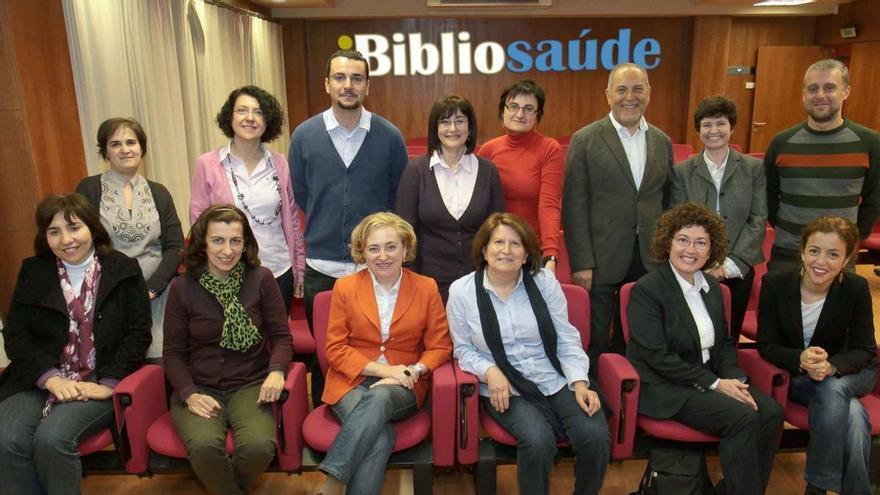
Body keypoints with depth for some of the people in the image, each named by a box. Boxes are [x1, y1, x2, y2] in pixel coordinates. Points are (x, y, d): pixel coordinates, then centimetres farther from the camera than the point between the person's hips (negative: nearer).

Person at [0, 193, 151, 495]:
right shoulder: (32, 272, 11)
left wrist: (108, 383, -13)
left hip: (99, 382, -3)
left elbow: (138, 334, -1)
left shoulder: (124, 271, 3)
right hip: (39, 381, 3)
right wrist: (50, 377, -11)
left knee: (51, 438, -27)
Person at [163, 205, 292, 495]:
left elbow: (281, 336, 2)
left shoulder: (261, 279, -1)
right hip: (199, 388, 0)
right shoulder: (183, 288, 1)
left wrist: (276, 371, -17)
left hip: (251, 385, 0)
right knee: (204, 446, -31)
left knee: (259, 446, -28)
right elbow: (173, 353, 4)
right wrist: (189, 394, -12)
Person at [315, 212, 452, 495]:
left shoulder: (426, 288, 6)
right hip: (352, 381, 0)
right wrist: (380, 369, -13)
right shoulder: (345, 287, 5)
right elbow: (335, 349, 2)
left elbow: (440, 347, 5)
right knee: (380, 437, -32)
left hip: (402, 388, 1)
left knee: (379, 398, -36)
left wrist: (412, 371, -15)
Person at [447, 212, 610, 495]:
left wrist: (580, 383, -10)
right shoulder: (461, 291, -4)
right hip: (506, 390, -2)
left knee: (596, 436, -19)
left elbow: (567, 339, 3)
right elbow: (463, 349, 4)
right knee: (538, 440, -30)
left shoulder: (544, 281, 1)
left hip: (558, 380, 2)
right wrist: (490, 371, -14)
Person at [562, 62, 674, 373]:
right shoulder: (585, 140, -4)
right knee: (595, 343, 7)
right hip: (601, 260, -4)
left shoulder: (662, 142, 10)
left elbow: (666, 202, 15)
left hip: (650, 261, 4)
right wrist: (581, 263, -13)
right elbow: (574, 206, -8)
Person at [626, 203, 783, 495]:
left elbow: (724, 343, 15)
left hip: (711, 378, 7)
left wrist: (734, 379, -5)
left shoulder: (712, 288, 11)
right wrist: (714, 383, -17)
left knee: (771, 412, -14)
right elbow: (657, 356, -17)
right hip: (666, 388, -7)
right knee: (743, 417, -23)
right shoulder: (646, 290, -12)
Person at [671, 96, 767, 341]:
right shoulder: (682, 171, 3)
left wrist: (731, 263, -10)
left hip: (738, 269, 1)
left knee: (729, 337, 10)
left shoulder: (754, 168, 4)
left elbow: (758, 220, -1)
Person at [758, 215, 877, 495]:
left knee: (831, 389, -35)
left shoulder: (856, 289, -15)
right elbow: (766, 344, -12)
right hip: (795, 376, -1)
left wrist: (831, 366, -33)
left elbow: (864, 350, -10)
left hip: (849, 373, 1)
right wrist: (800, 360, -34)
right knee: (851, 413, -31)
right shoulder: (775, 283, -16)